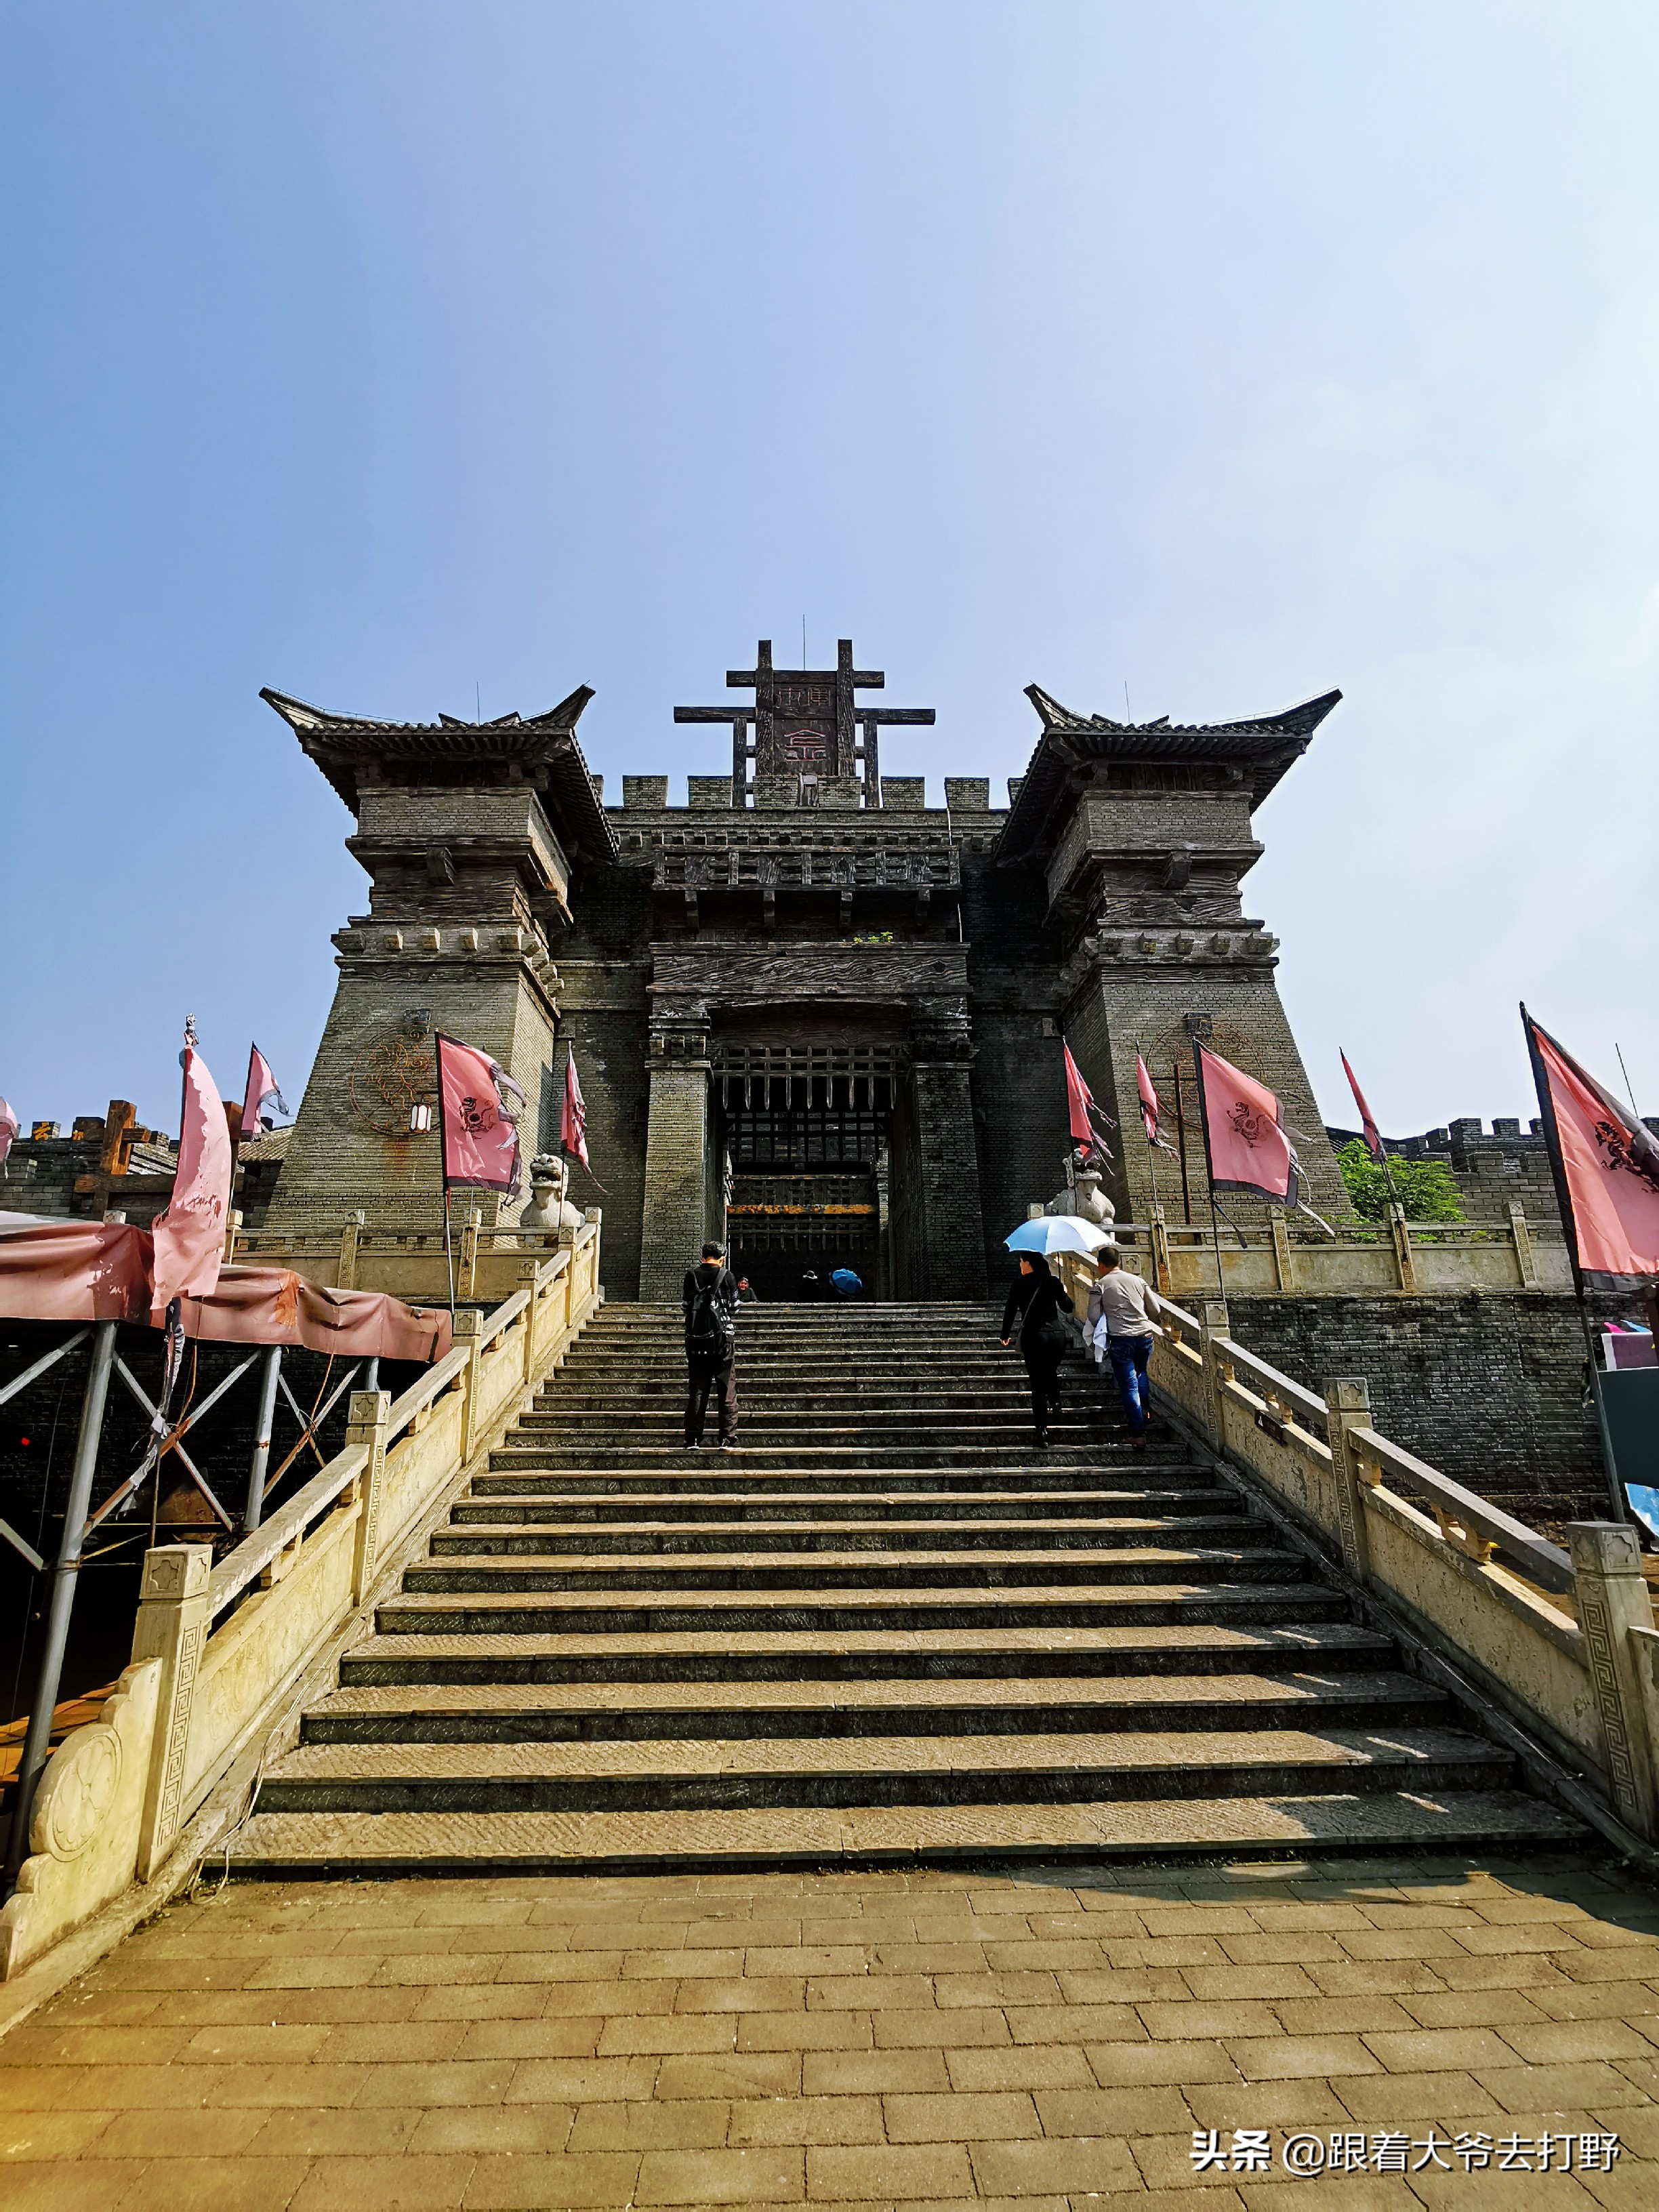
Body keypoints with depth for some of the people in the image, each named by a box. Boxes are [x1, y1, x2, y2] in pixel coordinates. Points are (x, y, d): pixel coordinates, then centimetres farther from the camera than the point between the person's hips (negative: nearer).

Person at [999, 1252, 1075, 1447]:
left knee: (1038, 1383, 3)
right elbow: (1068, 1308, 9)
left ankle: (1042, 1430, 0)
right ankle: (1055, 1403, 23)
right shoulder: (1054, 1282, 3)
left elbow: (1010, 1311, 0)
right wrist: (1064, 1292, 28)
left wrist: (1006, 1336, 12)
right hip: (1057, 1334, 2)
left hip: (1033, 1336, -2)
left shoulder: (1020, 1283, -2)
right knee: (1052, 1372, 31)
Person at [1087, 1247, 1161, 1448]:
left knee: (1129, 1387, 2)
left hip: (1120, 1340, -3)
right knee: (1141, 1373, 31)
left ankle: (1139, 1433, -1)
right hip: (1145, 1335, 4)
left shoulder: (1100, 1285, -1)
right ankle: (1145, 1410, 25)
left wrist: (1102, 1333, 15)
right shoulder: (1139, 1281, 9)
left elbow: (1093, 1316, -4)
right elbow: (1156, 1309, 11)